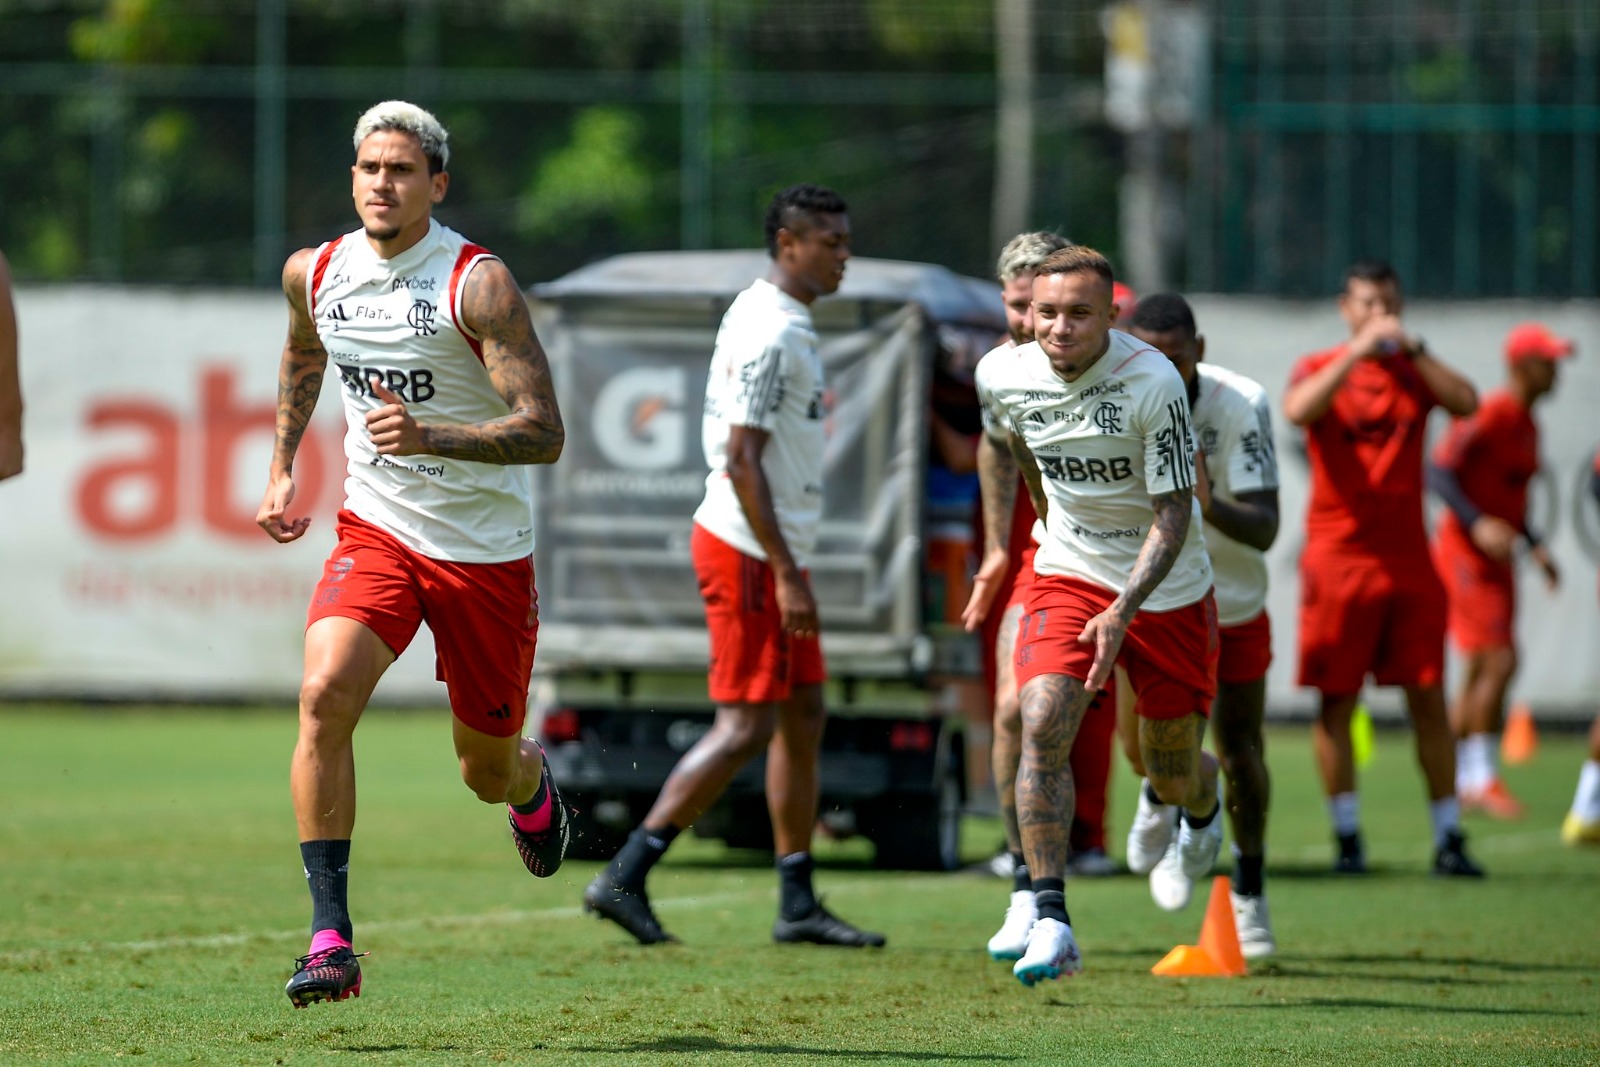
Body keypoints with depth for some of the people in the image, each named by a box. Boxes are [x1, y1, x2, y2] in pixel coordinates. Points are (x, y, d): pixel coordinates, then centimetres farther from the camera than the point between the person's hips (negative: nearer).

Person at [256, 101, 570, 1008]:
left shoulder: (479, 284, -16)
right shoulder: (315, 274, 0)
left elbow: (544, 432, -22)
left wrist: (430, 435, -36)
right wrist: (282, 469, 19)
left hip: (486, 550, -3)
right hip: (376, 528, 3)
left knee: (488, 774, 8)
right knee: (325, 694, -25)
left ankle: (532, 782, 49)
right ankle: (331, 937, -24)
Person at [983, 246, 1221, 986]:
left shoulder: (1154, 383, -23)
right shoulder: (1014, 381, -9)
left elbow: (1174, 514, -21)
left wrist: (1123, 610, -32)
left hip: (1166, 589, -2)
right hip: (1068, 575, 3)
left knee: (1173, 774, 8)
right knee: (1043, 724, -21)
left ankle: (1201, 811, 48)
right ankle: (1051, 920, -23)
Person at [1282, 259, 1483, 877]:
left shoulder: (1415, 371, 10)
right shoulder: (1320, 368, 4)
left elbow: (1466, 402, -9)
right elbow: (1299, 409, -19)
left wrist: (1413, 350, -15)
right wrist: (1359, 350, -21)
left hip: (1408, 558, 2)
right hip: (1338, 558, -2)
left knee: (1429, 698, 0)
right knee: (1335, 700, -1)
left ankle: (1449, 838, 5)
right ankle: (1346, 836, 7)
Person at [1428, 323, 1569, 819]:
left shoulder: (1528, 425, 14)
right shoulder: (1488, 415, -15)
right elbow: (1438, 472, -21)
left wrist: (1534, 545, 16)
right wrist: (1478, 524, -31)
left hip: (1497, 556, 9)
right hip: (1464, 551, -9)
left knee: (1480, 673, 10)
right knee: (1498, 661, -15)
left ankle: (1455, 781, 16)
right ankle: (1481, 777, -11)